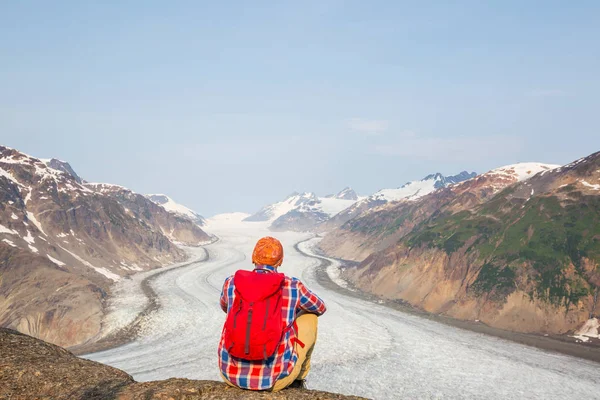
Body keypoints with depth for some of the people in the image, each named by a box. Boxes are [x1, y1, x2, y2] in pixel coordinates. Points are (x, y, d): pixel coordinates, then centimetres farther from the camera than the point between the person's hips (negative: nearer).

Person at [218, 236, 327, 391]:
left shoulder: (231, 283, 3)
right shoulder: (293, 286, -2)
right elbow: (320, 308, 20)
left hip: (232, 374, 2)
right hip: (275, 377, -2)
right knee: (309, 315, 21)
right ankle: (296, 379, 34)